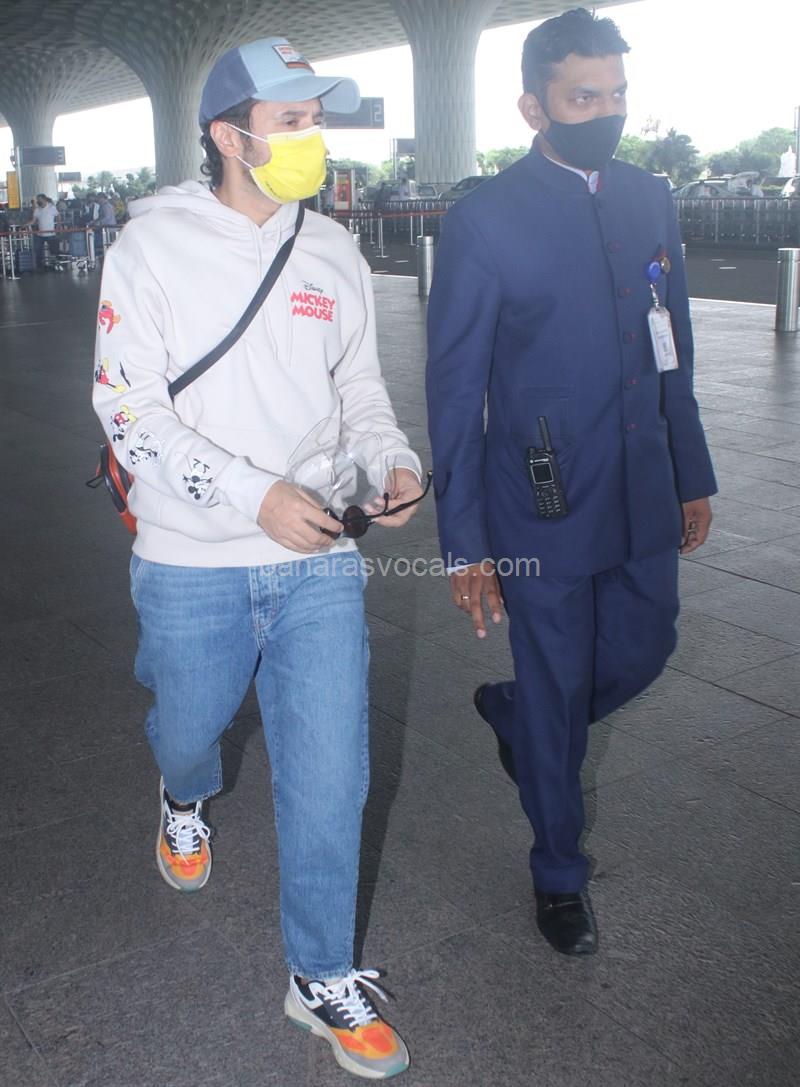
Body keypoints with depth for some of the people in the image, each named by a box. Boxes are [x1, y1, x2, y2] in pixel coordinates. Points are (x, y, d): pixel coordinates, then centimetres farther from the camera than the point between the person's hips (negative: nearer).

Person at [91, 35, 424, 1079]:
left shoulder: (332, 251, 7)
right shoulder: (156, 241, -5)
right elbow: (127, 402, -11)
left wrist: (393, 462, -8)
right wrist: (254, 497, -21)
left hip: (319, 563, 2)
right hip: (192, 564, -2)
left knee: (329, 775, 2)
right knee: (192, 726, 19)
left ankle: (324, 978, 23)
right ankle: (184, 799, 59)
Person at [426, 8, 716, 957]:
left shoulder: (649, 201, 5)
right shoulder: (486, 220, -12)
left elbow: (671, 352, 13)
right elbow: (454, 387, -10)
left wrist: (692, 475, 14)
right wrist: (464, 539, -11)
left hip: (641, 500, 6)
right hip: (543, 509, -5)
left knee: (644, 652, 18)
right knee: (557, 699, 9)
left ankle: (508, 712, 47)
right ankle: (559, 878, 33)